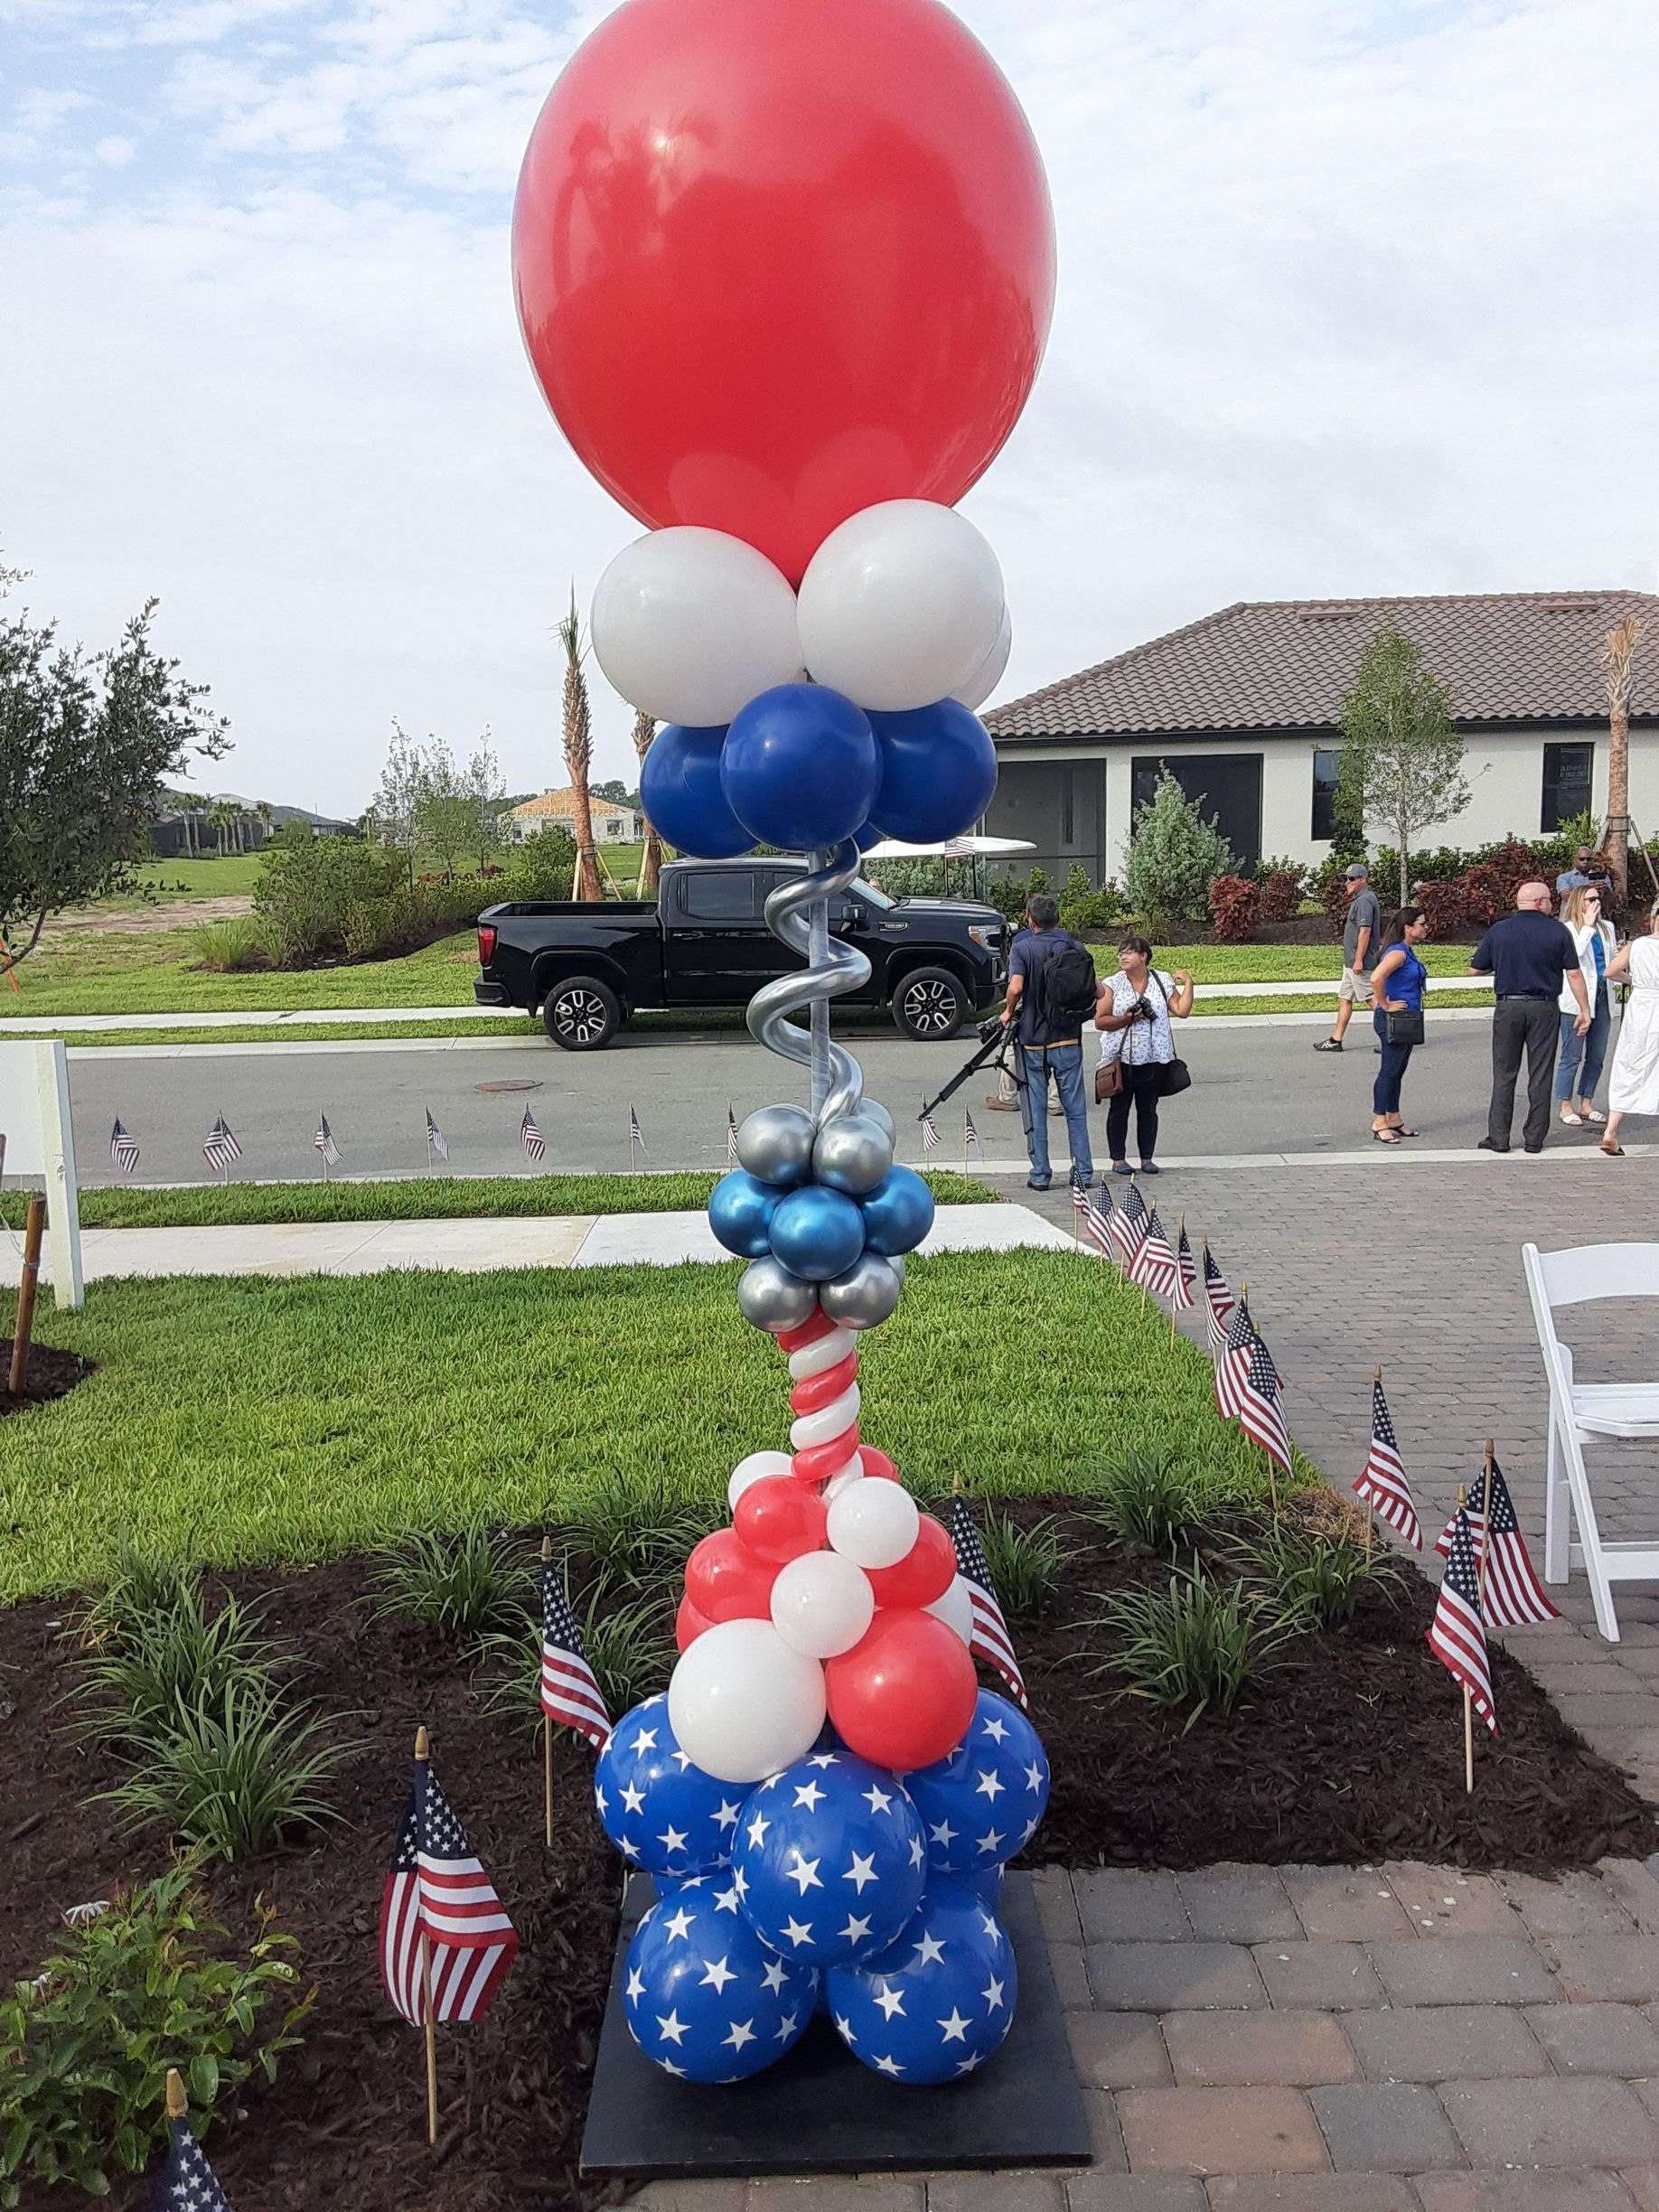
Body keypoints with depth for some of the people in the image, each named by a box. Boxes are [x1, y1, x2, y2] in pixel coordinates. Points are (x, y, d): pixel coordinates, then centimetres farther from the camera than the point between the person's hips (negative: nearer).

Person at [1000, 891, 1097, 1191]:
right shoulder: (1077, 947, 3)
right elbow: (1097, 992, 1)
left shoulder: (1023, 948, -7)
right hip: (1069, 1040, 3)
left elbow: (1016, 987, -24)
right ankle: (1083, 1172, 10)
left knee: (1035, 1110, 6)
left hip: (1032, 1040, -2)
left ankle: (1040, 1175, 7)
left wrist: (1009, 1011, -6)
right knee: (1075, 1109, 9)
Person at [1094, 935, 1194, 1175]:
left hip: (1154, 1058, 1)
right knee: (1119, 1108, 3)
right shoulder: (1112, 984, 1)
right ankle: (1118, 1159, 11)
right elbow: (1100, 1021, -4)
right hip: (1121, 1058, -1)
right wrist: (1127, 1019, -15)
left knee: (1148, 1109, 7)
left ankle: (1147, 1159, 16)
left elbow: (1182, 1011, 0)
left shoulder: (1163, 981, 7)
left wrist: (1188, 983, -2)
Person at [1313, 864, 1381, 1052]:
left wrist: (1359, 960, -25)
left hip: (1359, 963, -11)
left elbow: (1365, 931, -23)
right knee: (1344, 998, 11)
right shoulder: (1359, 900, 17)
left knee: (1372, 999, -7)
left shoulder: (1364, 900, -16)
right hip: (1351, 962, 11)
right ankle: (1335, 1040, 13)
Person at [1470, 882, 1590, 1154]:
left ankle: (1498, 1138, 5)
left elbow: (1475, 970, 5)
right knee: (1540, 1076, 6)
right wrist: (1584, 1010, 3)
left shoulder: (1498, 930, 1)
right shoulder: (1558, 932, -2)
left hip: (1508, 1007, 1)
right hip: (1544, 1009, -1)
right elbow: (1574, 974, -3)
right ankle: (1535, 1139, 8)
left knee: (1504, 1075, 6)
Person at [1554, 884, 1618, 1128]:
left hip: (1602, 998, 7)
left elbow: (1613, 960, 21)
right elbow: (1575, 953, -22)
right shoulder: (1567, 929, -5)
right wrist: (1588, 925, -15)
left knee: (1597, 1056, 10)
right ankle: (1565, 1107, 6)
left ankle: (1586, 1104, 20)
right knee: (1572, 1056, -2)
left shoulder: (1607, 928, 14)